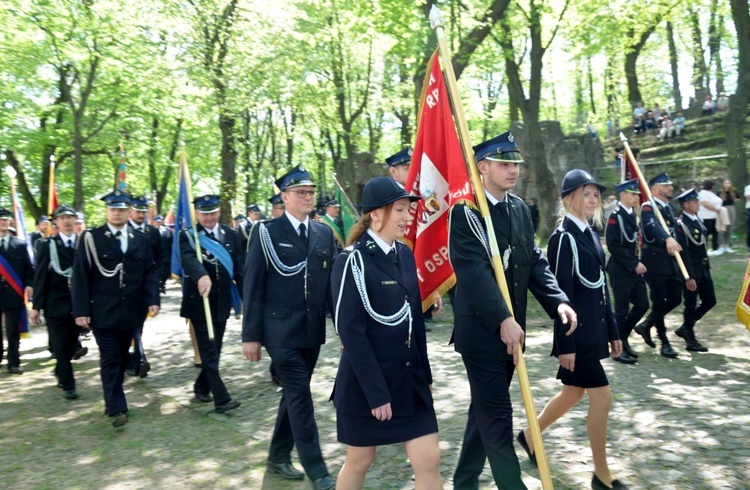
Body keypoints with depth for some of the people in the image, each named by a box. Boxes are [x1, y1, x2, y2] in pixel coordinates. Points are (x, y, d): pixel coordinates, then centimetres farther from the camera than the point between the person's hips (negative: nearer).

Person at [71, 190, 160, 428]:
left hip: (131, 311, 4)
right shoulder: (91, 238, -2)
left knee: (122, 358, 14)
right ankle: (117, 408, 1)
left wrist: (153, 300, -6)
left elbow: (151, 272, 8)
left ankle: (112, 399, 30)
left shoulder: (141, 240, 9)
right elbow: (80, 276, -5)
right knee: (110, 360, -3)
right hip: (102, 311, -4)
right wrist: (81, 310, -10)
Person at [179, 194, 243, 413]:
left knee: (215, 349, 15)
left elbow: (239, 267, 4)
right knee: (209, 351, -4)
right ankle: (221, 397, -3)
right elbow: (188, 258, -28)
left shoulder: (231, 235, 6)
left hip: (222, 301, 5)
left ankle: (201, 387, 34)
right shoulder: (188, 236, -7)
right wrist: (201, 275, -49)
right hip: (199, 301, -4)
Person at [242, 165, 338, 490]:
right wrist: (251, 335, -9)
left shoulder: (324, 233, 7)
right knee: (300, 397, -3)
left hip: (313, 330, 5)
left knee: (294, 394, 16)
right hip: (281, 330, -5)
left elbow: (332, 281, 6)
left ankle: (278, 457, 33)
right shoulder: (266, 232, -5)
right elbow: (253, 286, -6)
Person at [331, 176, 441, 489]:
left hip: (409, 379, 6)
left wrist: (424, 373, 12)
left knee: (429, 461, 5)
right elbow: (350, 330, -19)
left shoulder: (404, 254, 6)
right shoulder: (353, 260, -15)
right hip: (366, 382, -6)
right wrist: (376, 392, -19)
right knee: (360, 461, 13)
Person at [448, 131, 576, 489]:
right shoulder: (465, 211, -14)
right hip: (481, 329, -8)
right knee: (497, 416, -1)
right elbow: (474, 270, -24)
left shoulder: (520, 209, 9)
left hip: (511, 327, 8)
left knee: (485, 410, 18)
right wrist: (503, 319, -31)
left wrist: (558, 301, -8)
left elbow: (535, 262, 7)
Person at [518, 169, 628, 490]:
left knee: (573, 394, 17)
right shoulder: (563, 238, -15)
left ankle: (530, 436, 37)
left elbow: (601, 289, 15)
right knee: (602, 398, -2)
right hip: (577, 333, -9)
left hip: (594, 331, 9)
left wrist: (612, 331, 15)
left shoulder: (590, 235, 11)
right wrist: (565, 344, -19)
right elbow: (561, 294, -18)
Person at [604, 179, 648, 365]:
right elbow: (613, 246, -20)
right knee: (622, 310, 0)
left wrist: (638, 263, 4)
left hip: (634, 269, 8)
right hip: (620, 271, -8)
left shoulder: (633, 214, 11)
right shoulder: (615, 216, -13)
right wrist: (634, 264, -19)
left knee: (642, 305, 11)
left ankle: (623, 337, 27)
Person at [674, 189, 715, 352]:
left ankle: (685, 327, 28)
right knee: (691, 304, 3)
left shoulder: (697, 220, 8)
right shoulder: (682, 225, -18)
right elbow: (683, 253, -20)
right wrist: (689, 277, -20)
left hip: (704, 268, 8)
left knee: (710, 301, 13)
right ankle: (691, 340, 16)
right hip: (692, 270, -8)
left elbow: (702, 245, 15)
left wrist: (707, 267, 15)